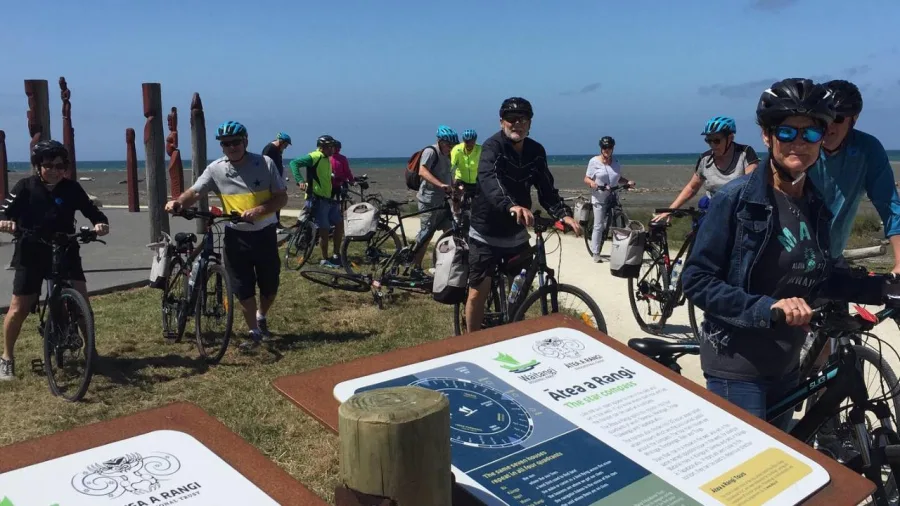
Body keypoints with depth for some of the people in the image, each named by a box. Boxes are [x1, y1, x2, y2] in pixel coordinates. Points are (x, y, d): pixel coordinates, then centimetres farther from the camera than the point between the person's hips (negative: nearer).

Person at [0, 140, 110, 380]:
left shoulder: (71, 188, -2)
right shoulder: (25, 187, -6)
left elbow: (92, 212, -3)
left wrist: (101, 223, -26)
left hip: (65, 252, 1)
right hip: (31, 254, -1)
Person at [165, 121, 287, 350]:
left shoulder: (265, 163, -8)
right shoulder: (215, 169, -5)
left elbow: (282, 197, -8)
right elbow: (195, 192, -11)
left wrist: (259, 210, -24)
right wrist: (178, 202, -33)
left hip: (265, 233, 0)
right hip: (236, 236, 0)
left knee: (270, 287, 11)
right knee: (243, 289, 3)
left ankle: (262, 317, 41)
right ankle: (254, 333, 19)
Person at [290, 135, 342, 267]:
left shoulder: (327, 159, 15)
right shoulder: (314, 157, -13)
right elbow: (294, 163, -21)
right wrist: (300, 180, -31)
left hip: (328, 199, 9)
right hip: (317, 199, -9)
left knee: (339, 224, 9)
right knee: (324, 230, -3)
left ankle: (336, 256, 18)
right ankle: (325, 259, 11)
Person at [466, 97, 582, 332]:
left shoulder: (536, 151, -1)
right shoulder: (492, 147, -19)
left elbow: (546, 189, -3)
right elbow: (490, 182, -38)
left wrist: (564, 214, -23)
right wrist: (512, 206, -57)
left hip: (516, 233, 5)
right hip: (486, 233, -5)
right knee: (478, 292, 0)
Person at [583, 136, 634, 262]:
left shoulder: (616, 162, 7)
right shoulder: (594, 161, -6)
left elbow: (619, 179, 15)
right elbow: (586, 179, -4)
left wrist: (628, 181, -5)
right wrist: (591, 183, -27)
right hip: (599, 199, -4)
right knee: (598, 226, -4)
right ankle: (596, 253, 5)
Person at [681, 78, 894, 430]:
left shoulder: (816, 206, 2)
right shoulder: (736, 198, -17)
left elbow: (818, 279, 14)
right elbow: (697, 281, -18)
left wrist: (883, 288, 3)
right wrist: (767, 308, -27)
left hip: (786, 364, 7)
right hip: (738, 366, -7)